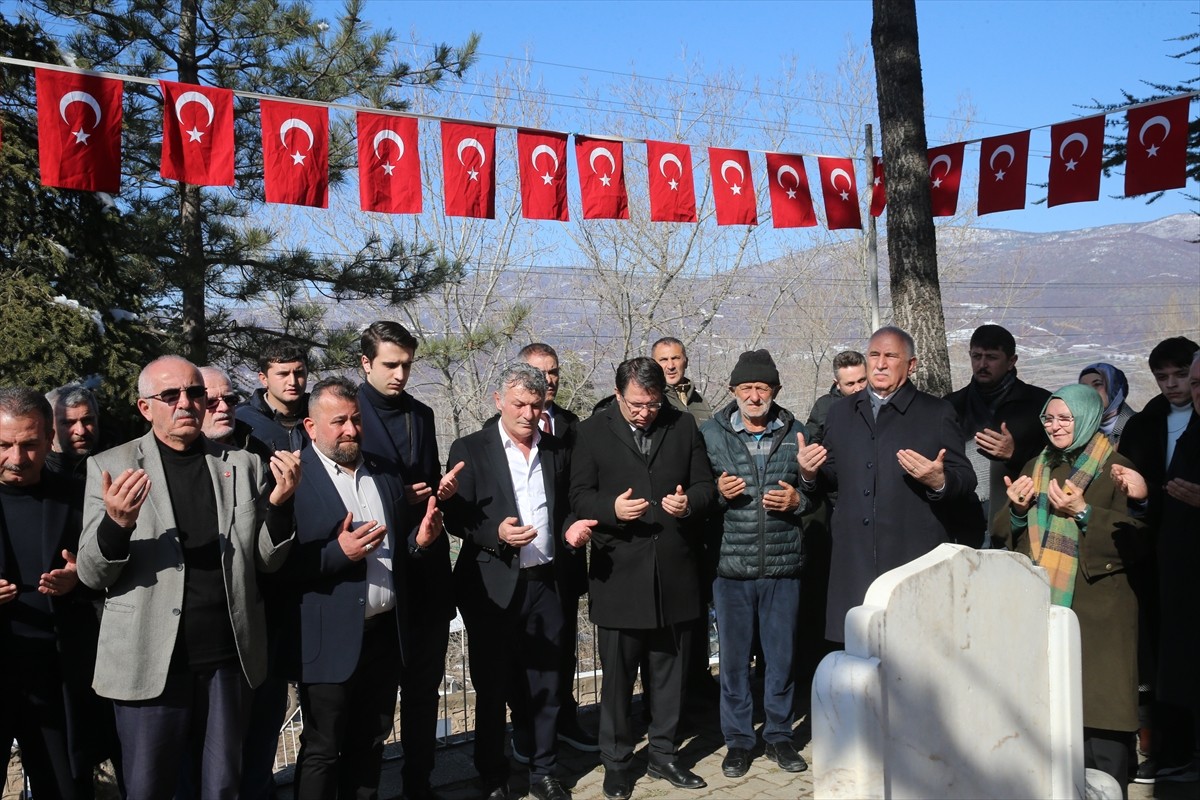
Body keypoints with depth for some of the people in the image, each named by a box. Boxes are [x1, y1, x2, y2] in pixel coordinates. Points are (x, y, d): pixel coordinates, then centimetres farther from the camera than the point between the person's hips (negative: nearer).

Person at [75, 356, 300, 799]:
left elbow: (267, 560, 7)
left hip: (228, 660, 2)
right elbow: (91, 574, -3)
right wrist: (116, 524, -23)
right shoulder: (111, 467, 0)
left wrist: (279, 503, -12)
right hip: (151, 662, -2)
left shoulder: (243, 465, 7)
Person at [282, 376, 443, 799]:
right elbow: (282, 563, -16)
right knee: (322, 751, 7)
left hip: (386, 634, 6)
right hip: (331, 641, -6)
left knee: (370, 744, 18)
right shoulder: (294, 478, -11)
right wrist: (339, 553, -27)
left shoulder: (384, 473, 10)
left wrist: (419, 539, -5)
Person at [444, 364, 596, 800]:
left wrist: (571, 530, -4)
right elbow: (457, 518, -7)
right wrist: (497, 533, -23)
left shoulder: (558, 451, 8)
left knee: (546, 685, 11)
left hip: (546, 583, 3)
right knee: (493, 690, 9)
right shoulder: (471, 449, -4)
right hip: (493, 587, -3)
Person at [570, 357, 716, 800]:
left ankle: (663, 755, 29)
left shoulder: (683, 426, 7)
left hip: (674, 573, 2)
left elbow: (706, 486, 9)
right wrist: (612, 508, -21)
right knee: (618, 675, 6)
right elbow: (579, 497, -1)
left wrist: (690, 503, -14)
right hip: (619, 574, -2)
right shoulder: (592, 432, 0)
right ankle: (617, 762, 22)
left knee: (669, 671, 13)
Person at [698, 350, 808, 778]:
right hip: (731, 566, -1)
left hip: (783, 566, 1)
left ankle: (779, 734, 28)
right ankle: (738, 739, 23)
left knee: (782, 655, 11)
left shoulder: (795, 432, 5)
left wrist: (797, 500, -10)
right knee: (734, 657, 8)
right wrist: (718, 493, -16)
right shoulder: (710, 434, 1)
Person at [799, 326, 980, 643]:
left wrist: (939, 481, -20)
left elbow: (966, 480, 1)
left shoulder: (937, 413, 4)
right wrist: (810, 474, -2)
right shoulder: (841, 412, 16)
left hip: (915, 556, -3)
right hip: (854, 559, 3)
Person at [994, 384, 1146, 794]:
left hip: (1095, 607, -5)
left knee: (1096, 702, -6)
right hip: (1040, 603, 5)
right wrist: (1017, 509, -4)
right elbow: (1003, 532, 16)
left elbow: (1134, 534, -9)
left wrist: (1083, 511, -18)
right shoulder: (1035, 468, 16)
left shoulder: (1114, 468, 0)